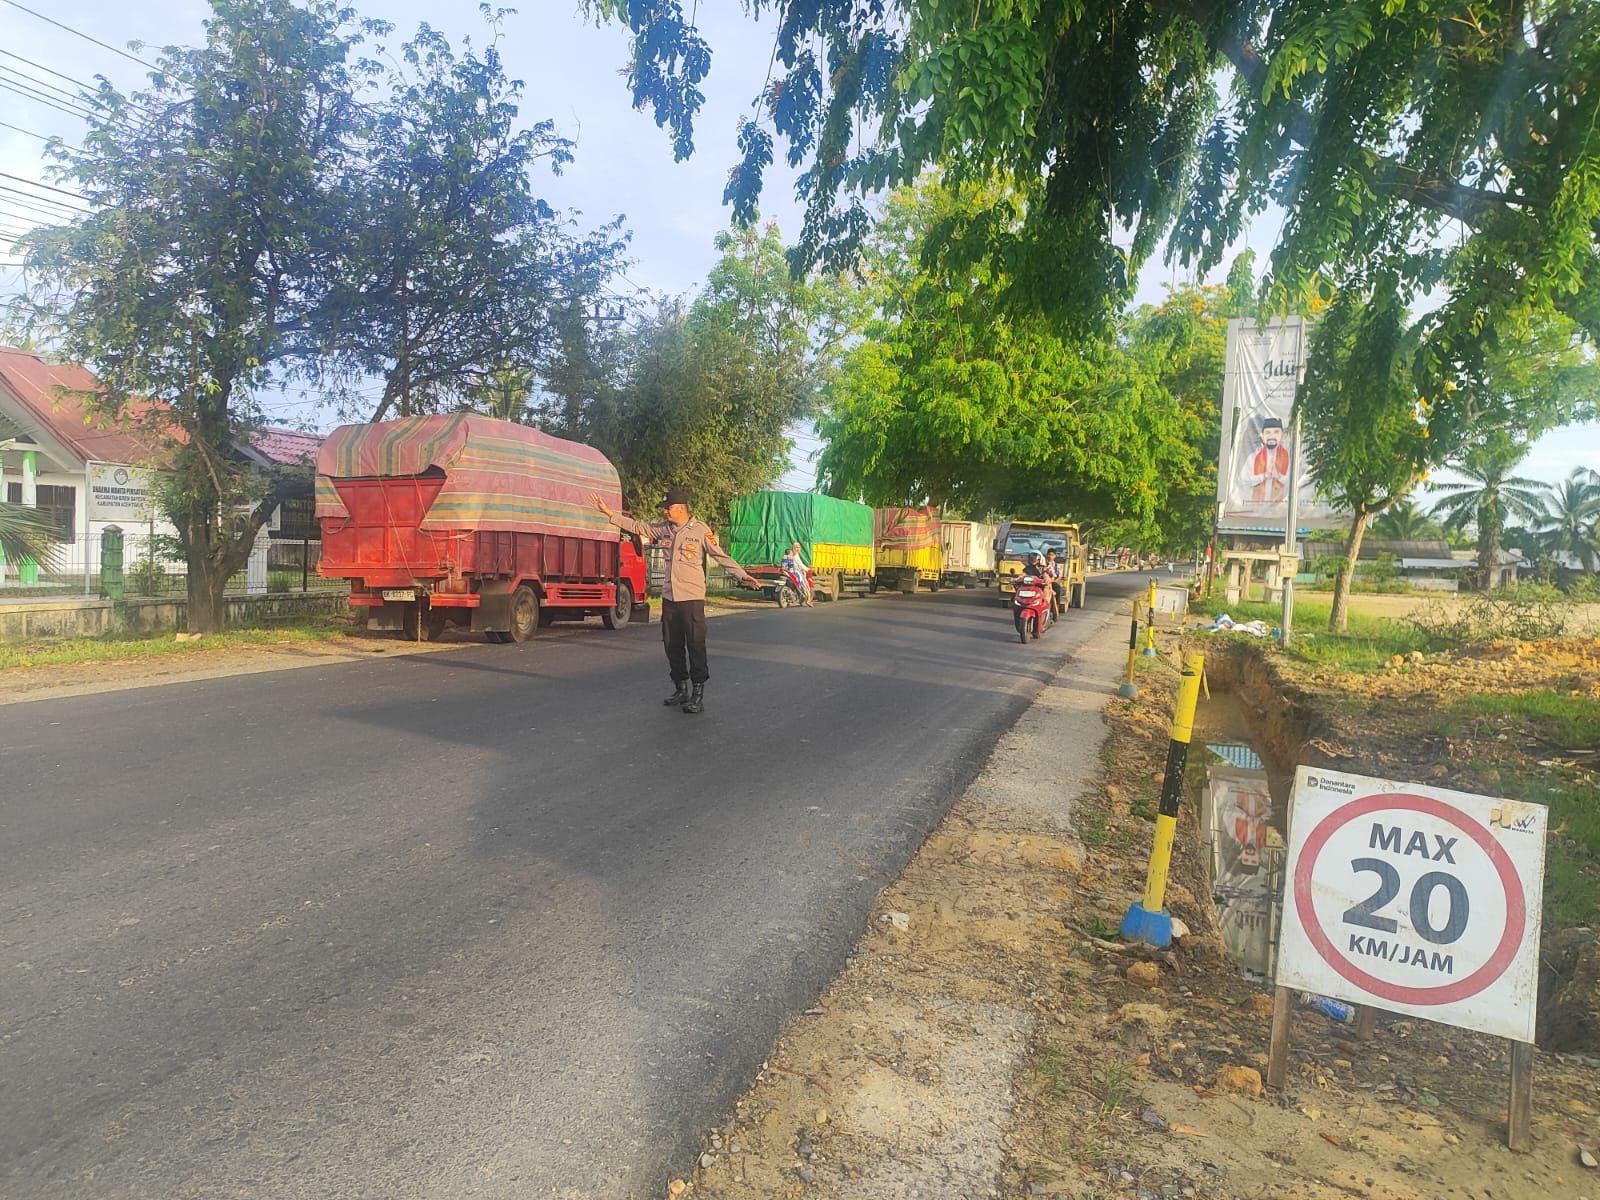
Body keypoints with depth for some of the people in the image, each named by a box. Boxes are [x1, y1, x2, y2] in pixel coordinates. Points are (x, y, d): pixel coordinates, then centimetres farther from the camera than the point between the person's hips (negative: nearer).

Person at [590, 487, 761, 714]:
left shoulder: (700, 530, -8)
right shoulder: (663, 528, 8)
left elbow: (721, 555, -10)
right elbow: (636, 526, 16)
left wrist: (742, 575, -19)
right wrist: (608, 512, 14)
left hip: (692, 596, -6)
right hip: (669, 596, 7)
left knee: (695, 645, -6)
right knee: (672, 644, 12)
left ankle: (697, 694, -1)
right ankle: (681, 689, 25)